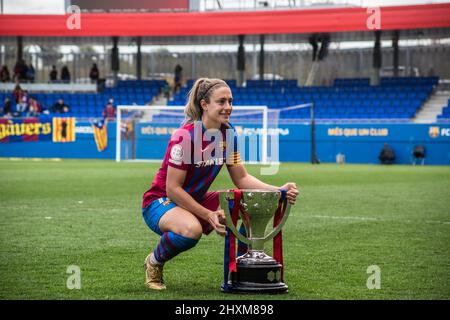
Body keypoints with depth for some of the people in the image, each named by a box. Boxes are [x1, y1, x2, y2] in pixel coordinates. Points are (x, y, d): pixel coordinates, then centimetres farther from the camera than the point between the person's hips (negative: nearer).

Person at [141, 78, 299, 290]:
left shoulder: (227, 133, -2)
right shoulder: (185, 137, -24)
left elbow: (241, 178, 0)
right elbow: (172, 189, -23)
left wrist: (279, 191, -15)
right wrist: (209, 215, -27)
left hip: (197, 200, 7)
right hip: (159, 201, -7)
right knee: (191, 229, -41)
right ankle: (154, 262, -9)